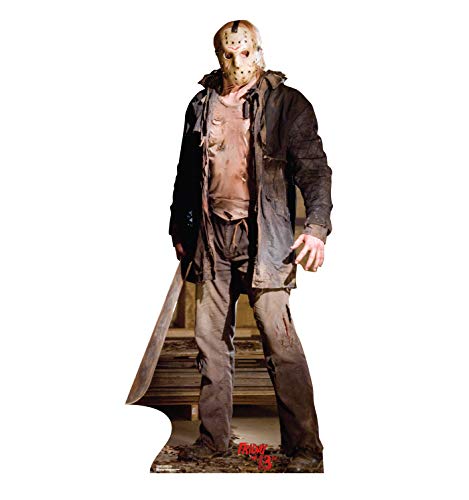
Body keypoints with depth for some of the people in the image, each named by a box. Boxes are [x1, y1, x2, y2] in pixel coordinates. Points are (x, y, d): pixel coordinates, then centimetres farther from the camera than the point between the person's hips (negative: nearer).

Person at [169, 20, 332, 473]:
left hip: (262, 236, -4)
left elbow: (313, 168, -3)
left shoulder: (286, 103, 2)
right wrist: (179, 230, 21)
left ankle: (304, 447, 4)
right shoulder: (202, 105, 15)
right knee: (211, 341, 9)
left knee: (281, 342, -8)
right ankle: (213, 438, 22)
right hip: (211, 235, 5)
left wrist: (317, 226, -16)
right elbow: (186, 174, 21)